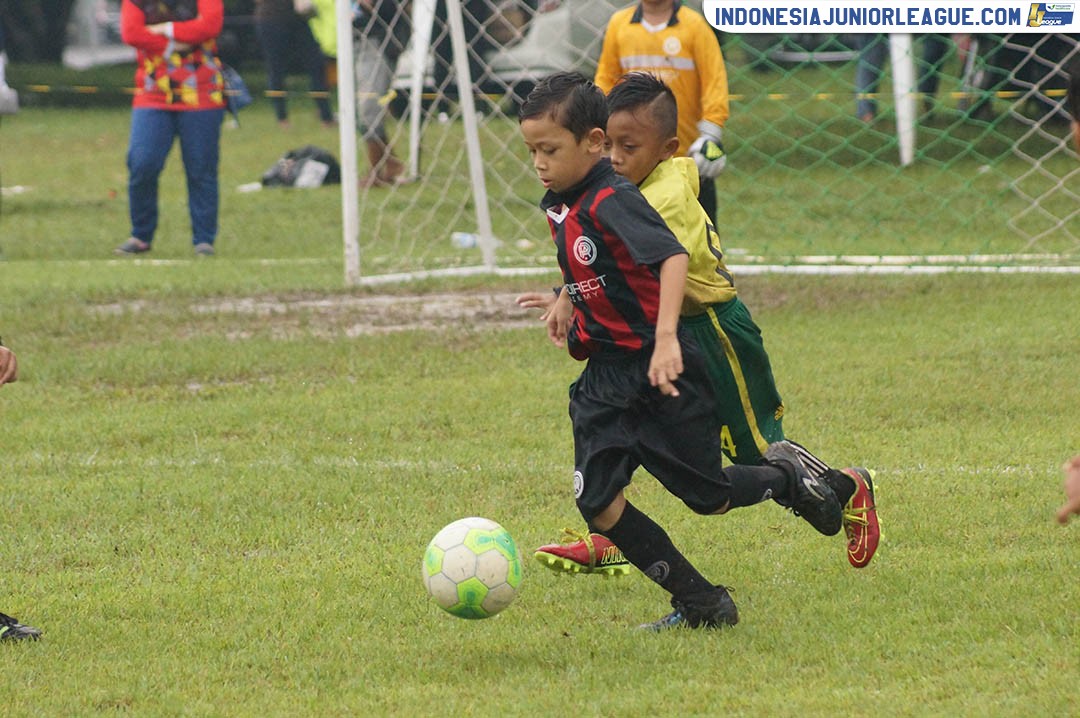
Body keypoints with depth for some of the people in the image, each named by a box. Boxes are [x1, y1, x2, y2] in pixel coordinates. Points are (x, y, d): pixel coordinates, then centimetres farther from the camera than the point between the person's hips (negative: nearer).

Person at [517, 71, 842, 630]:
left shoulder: (612, 201, -21)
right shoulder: (558, 205, 6)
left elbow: (672, 256, -36)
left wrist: (666, 338, -46)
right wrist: (566, 299, 29)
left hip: (659, 375, -8)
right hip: (604, 378, 8)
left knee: (708, 495, 2)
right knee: (596, 500, -5)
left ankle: (786, 476, 34)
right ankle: (700, 604, 3)